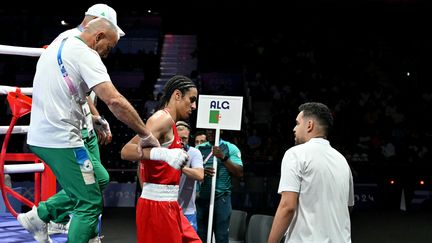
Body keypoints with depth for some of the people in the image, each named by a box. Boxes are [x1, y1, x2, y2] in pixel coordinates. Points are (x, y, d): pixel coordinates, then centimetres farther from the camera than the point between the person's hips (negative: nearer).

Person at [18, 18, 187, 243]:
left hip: (39, 135, 9)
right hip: (61, 139, -9)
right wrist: (146, 135, -19)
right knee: (90, 204, -1)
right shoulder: (85, 54, -14)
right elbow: (114, 100, -24)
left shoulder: (56, 46, 14)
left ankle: (38, 215, 21)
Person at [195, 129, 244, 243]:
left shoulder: (230, 148, 6)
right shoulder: (199, 148, 12)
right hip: (201, 197, 3)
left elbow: (239, 173, -3)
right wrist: (202, 171, -14)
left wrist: (223, 157, -13)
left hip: (221, 197, -3)